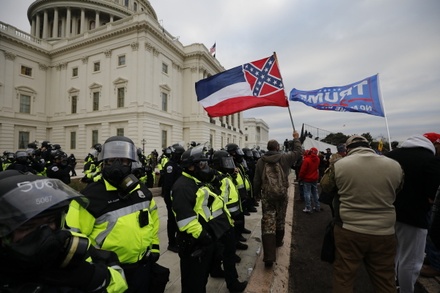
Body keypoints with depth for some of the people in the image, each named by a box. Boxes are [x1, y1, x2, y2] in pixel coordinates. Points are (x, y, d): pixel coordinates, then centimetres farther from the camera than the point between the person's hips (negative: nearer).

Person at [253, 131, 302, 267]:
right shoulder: (284, 157, -9)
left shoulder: (260, 161, -5)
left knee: (268, 223, -1)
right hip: (282, 194, 1)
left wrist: (257, 194, 13)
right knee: (280, 220, 22)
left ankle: (269, 256, -4)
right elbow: (298, 152, 7)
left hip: (266, 195, 0)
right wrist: (296, 138, 19)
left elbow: (256, 180, 0)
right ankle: (278, 241, 45)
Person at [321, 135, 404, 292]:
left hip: (349, 232, -2)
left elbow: (325, 186, 4)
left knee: (343, 277, 13)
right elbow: (396, 191, 13)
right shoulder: (395, 166, -4)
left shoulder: (339, 165, -12)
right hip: (384, 234, 3)